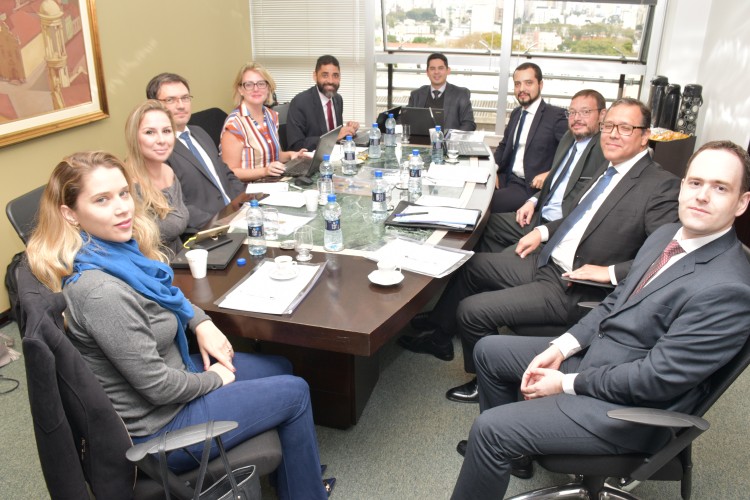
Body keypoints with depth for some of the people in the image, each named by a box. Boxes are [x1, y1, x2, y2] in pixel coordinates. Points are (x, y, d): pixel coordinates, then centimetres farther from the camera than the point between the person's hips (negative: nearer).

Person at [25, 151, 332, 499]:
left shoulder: (117, 247, -6)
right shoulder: (98, 291, -34)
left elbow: (164, 296, 15)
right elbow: (157, 385, -26)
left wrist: (201, 323, -1)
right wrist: (214, 379, -9)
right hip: (156, 425, -9)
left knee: (279, 368, 18)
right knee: (294, 393, 0)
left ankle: (296, 471, 38)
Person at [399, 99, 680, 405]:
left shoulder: (661, 187, -17)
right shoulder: (609, 170, 9)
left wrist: (610, 272, -25)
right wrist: (543, 231, 11)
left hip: (575, 288, -9)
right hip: (546, 262, 9)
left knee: (472, 310, -13)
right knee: (470, 265, 16)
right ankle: (440, 339, 34)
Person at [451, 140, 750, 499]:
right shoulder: (666, 234, 3)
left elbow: (657, 377, -24)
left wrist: (567, 383, -16)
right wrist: (562, 348, -2)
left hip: (629, 407, -9)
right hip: (595, 352, 9)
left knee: (490, 428, -18)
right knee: (488, 351, 14)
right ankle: (509, 449, 33)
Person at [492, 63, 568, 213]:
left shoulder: (555, 115, -8)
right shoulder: (516, 113, 14)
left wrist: (551, 175, -22)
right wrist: (494, 167, 4)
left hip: (532, 187, -6)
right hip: (506, 179, 7)